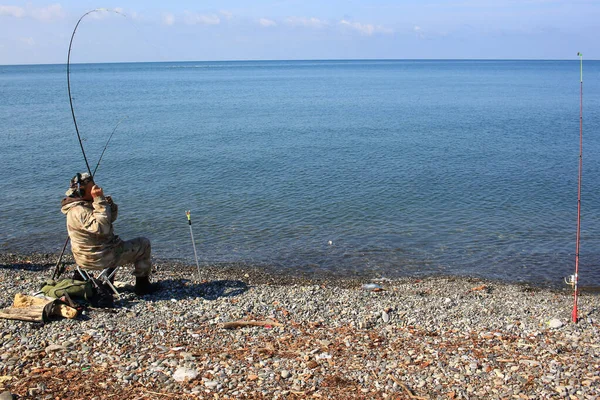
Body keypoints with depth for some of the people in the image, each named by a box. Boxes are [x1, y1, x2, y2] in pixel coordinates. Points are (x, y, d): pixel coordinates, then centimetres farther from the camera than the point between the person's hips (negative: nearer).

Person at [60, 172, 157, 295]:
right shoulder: (79, 211, -25)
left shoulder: (85, 205, 8)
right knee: (144, 244, 2)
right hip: (97, 259, -10)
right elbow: (101, 228, -37)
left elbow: (111, 218, 15)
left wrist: (110, 204, -6)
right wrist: (100, 200, -33)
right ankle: (142, 285, 14)